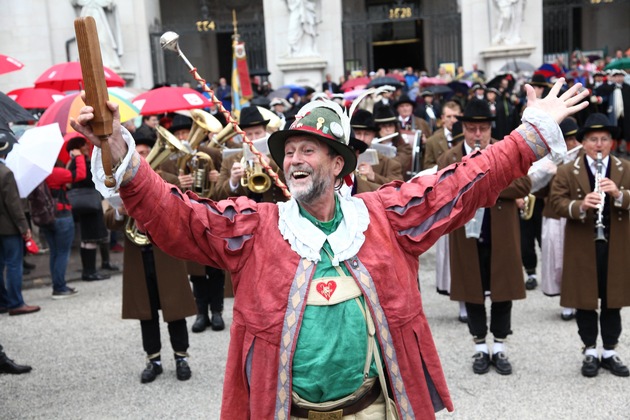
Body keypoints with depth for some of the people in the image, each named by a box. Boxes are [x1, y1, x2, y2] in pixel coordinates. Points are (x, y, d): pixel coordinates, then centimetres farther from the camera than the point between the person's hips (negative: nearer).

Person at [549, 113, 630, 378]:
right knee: (585, 302, 7)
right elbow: (556, 201, -10)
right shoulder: (567, 171, -1)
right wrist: (580, 205, -27)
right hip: (582, 248, -2)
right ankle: (590, 352, 21)